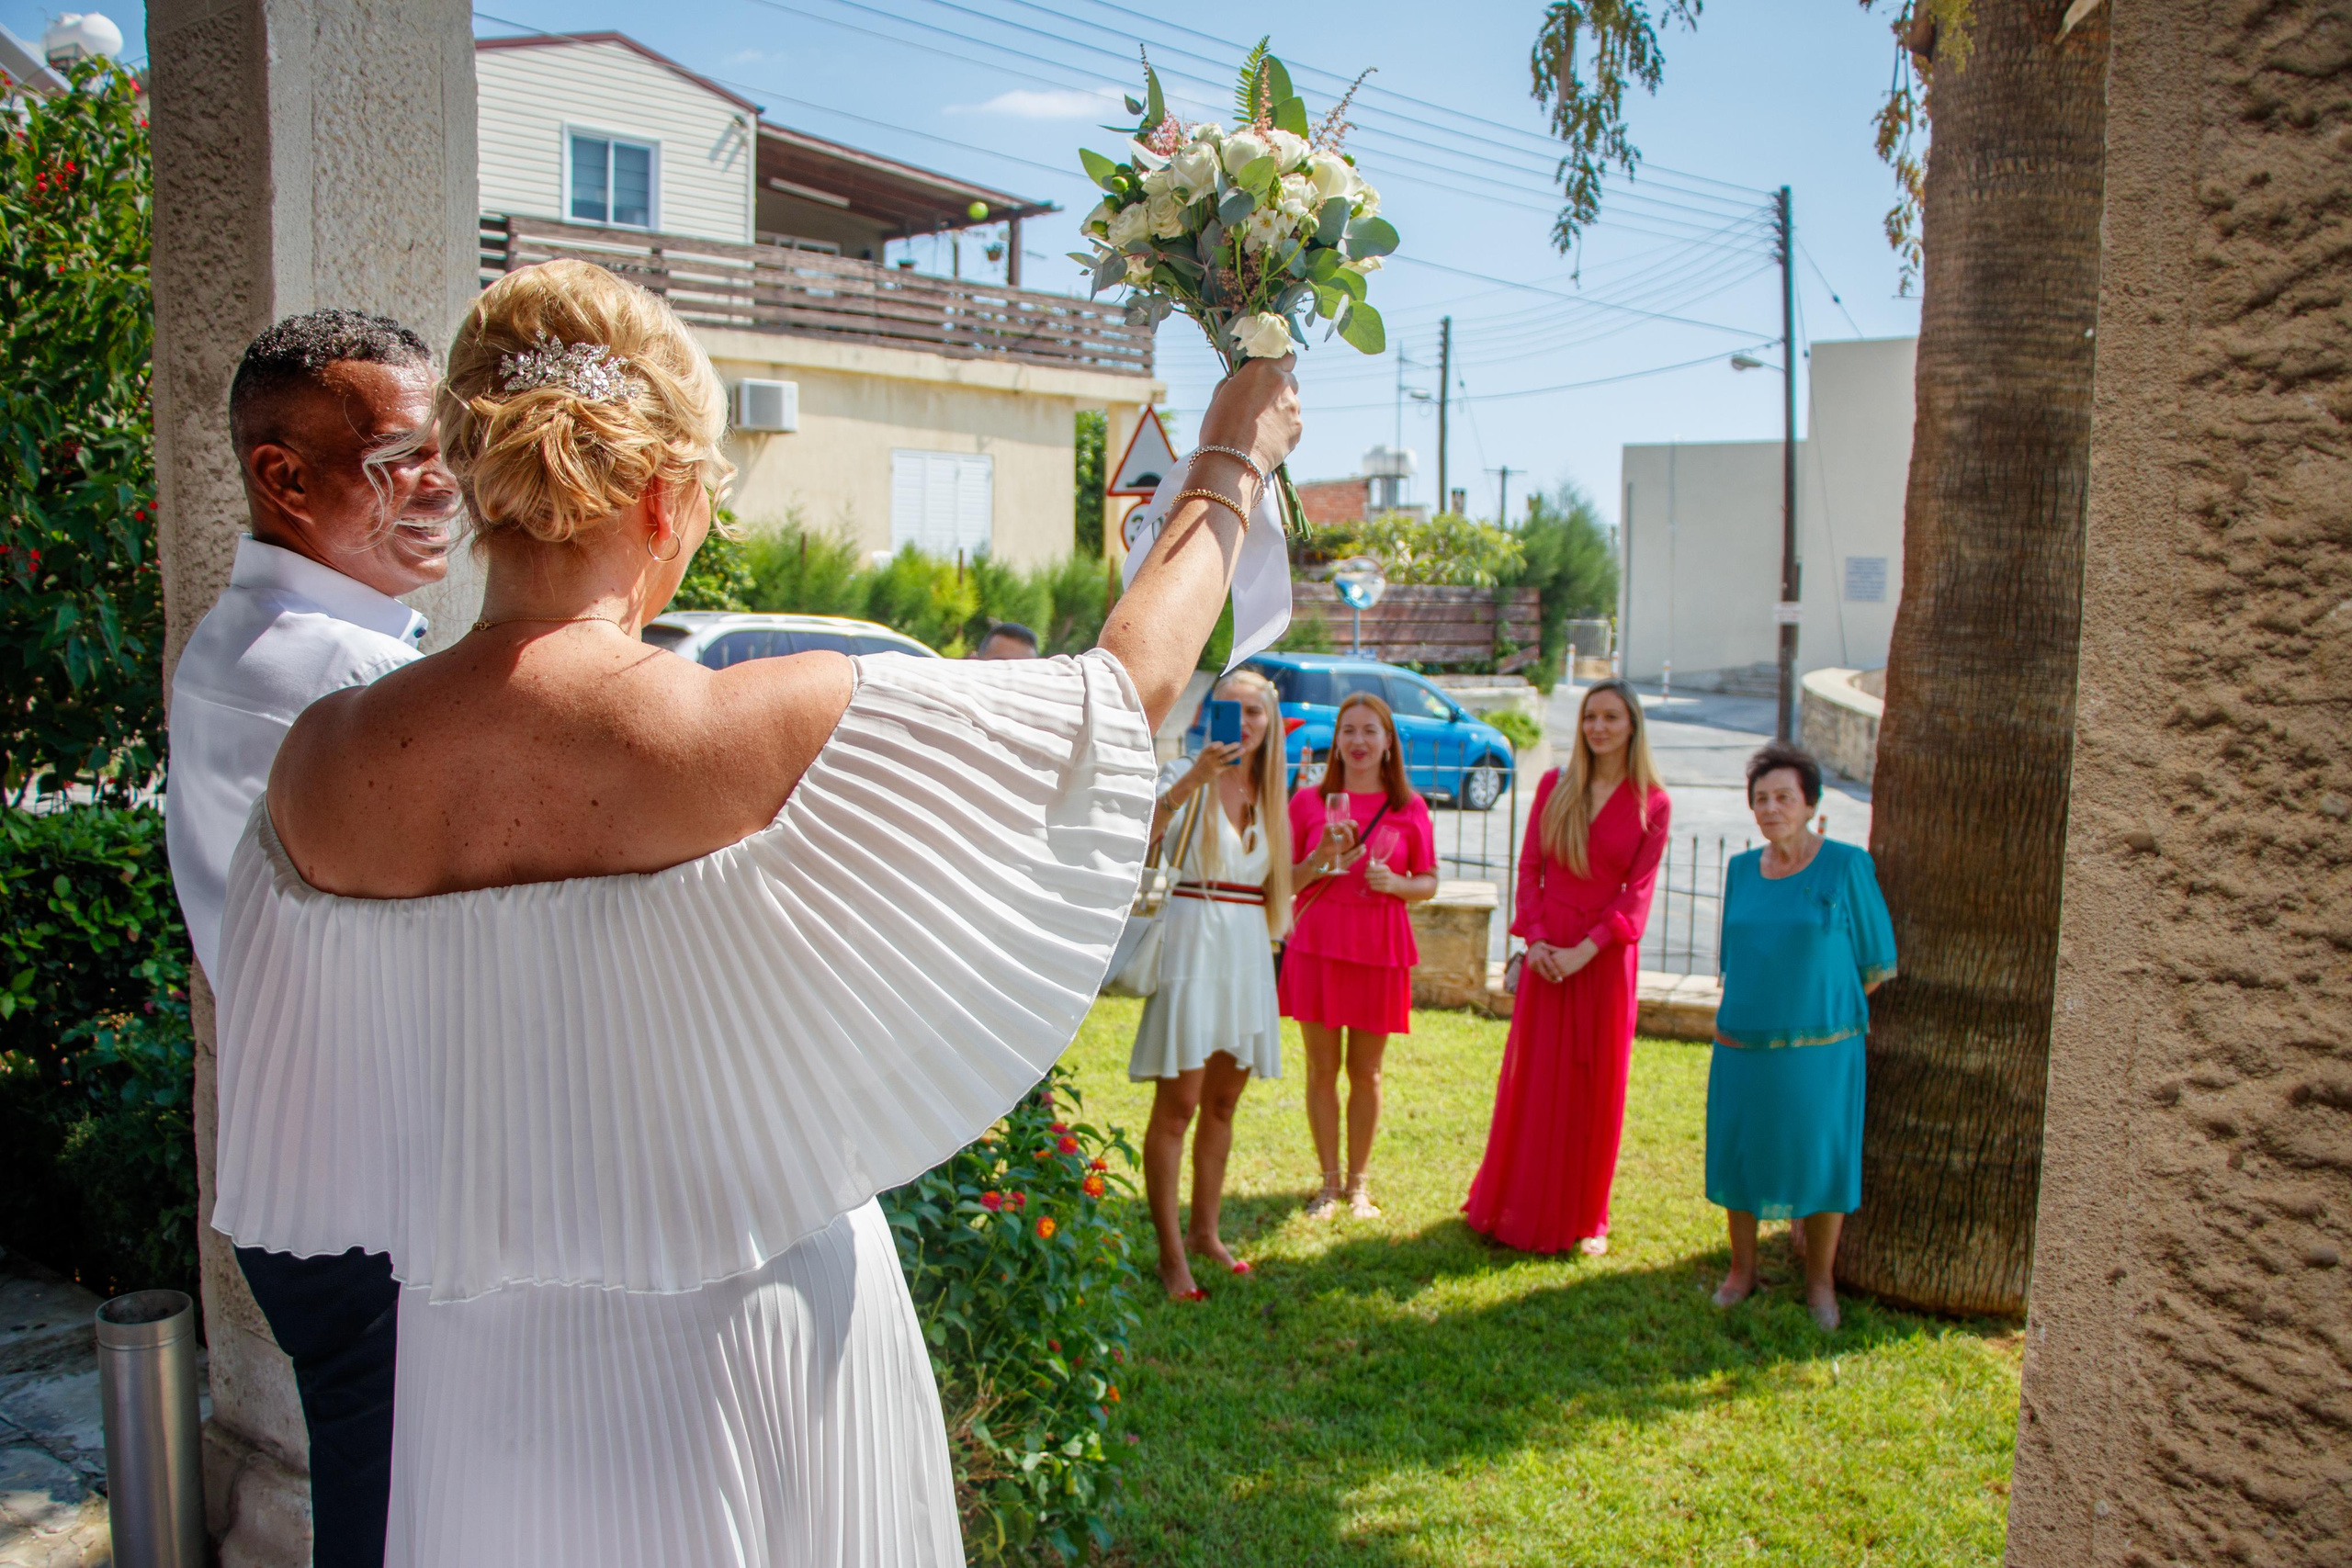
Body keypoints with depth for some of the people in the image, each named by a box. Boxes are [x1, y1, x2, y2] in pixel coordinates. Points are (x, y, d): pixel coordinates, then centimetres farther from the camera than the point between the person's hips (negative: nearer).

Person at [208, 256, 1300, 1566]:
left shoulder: (324, 766, -11)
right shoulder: (771, 732, -24)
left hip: (483, 1374, 4)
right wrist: (1234, 461, 3)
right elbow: (1130, 687, -12)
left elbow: (300, 1131, 4)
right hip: (748, 1365, -3)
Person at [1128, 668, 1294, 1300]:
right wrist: (1192, 780, -35)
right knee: (1176, 1106, -5)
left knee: (1222, 1105, 14)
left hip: (1248, 951, 6)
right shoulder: (1186, 776, -5)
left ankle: (1204, 1231, 27)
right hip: (1192, 944, -6)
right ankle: (1170, 1253, 2)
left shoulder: (1266, 792, 14)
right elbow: (1134, 839, -26)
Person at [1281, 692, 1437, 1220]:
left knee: (1365, 1072, 6)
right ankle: (1329, 1181, 19)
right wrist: (1322, 856, -12)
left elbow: (1429, 882, 9)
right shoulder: (1309, 801, 4)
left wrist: (1394, 882, -11)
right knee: (1322, 1069, 5)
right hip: (1317, 944, 0)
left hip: (1379, 948, 0)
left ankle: (1358, 1183, 22)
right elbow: (1285, 881, 6)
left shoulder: (1410, 809, 4)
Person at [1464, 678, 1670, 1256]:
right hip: (1547, 951, 2)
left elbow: (1637, 893, -6)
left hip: (1605, 955, -1)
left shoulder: (1652, 804, -1)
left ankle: (1584, 1217, 19)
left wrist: (1585, 950, -16)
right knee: (1532, 1078, 6)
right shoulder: (1554, 785, 5)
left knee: (1596, 1085, 6)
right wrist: (1535, 939, -9)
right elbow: (1529, 866, 4)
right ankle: (1519, 1206, 20)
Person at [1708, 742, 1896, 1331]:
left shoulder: (1846, 865, -7)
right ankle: (1743, 1270, 27)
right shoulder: (1742, 868, 6)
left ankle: (1820, 1278, 24)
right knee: (1739, 1155, 9)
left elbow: (1877, 961, 0)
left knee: (1821, 1160, 5)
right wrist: (1748, 1010, 12)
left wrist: (1824, 1010, 4)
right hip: (1742, 1045, 4)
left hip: (1819, 1048, -4)